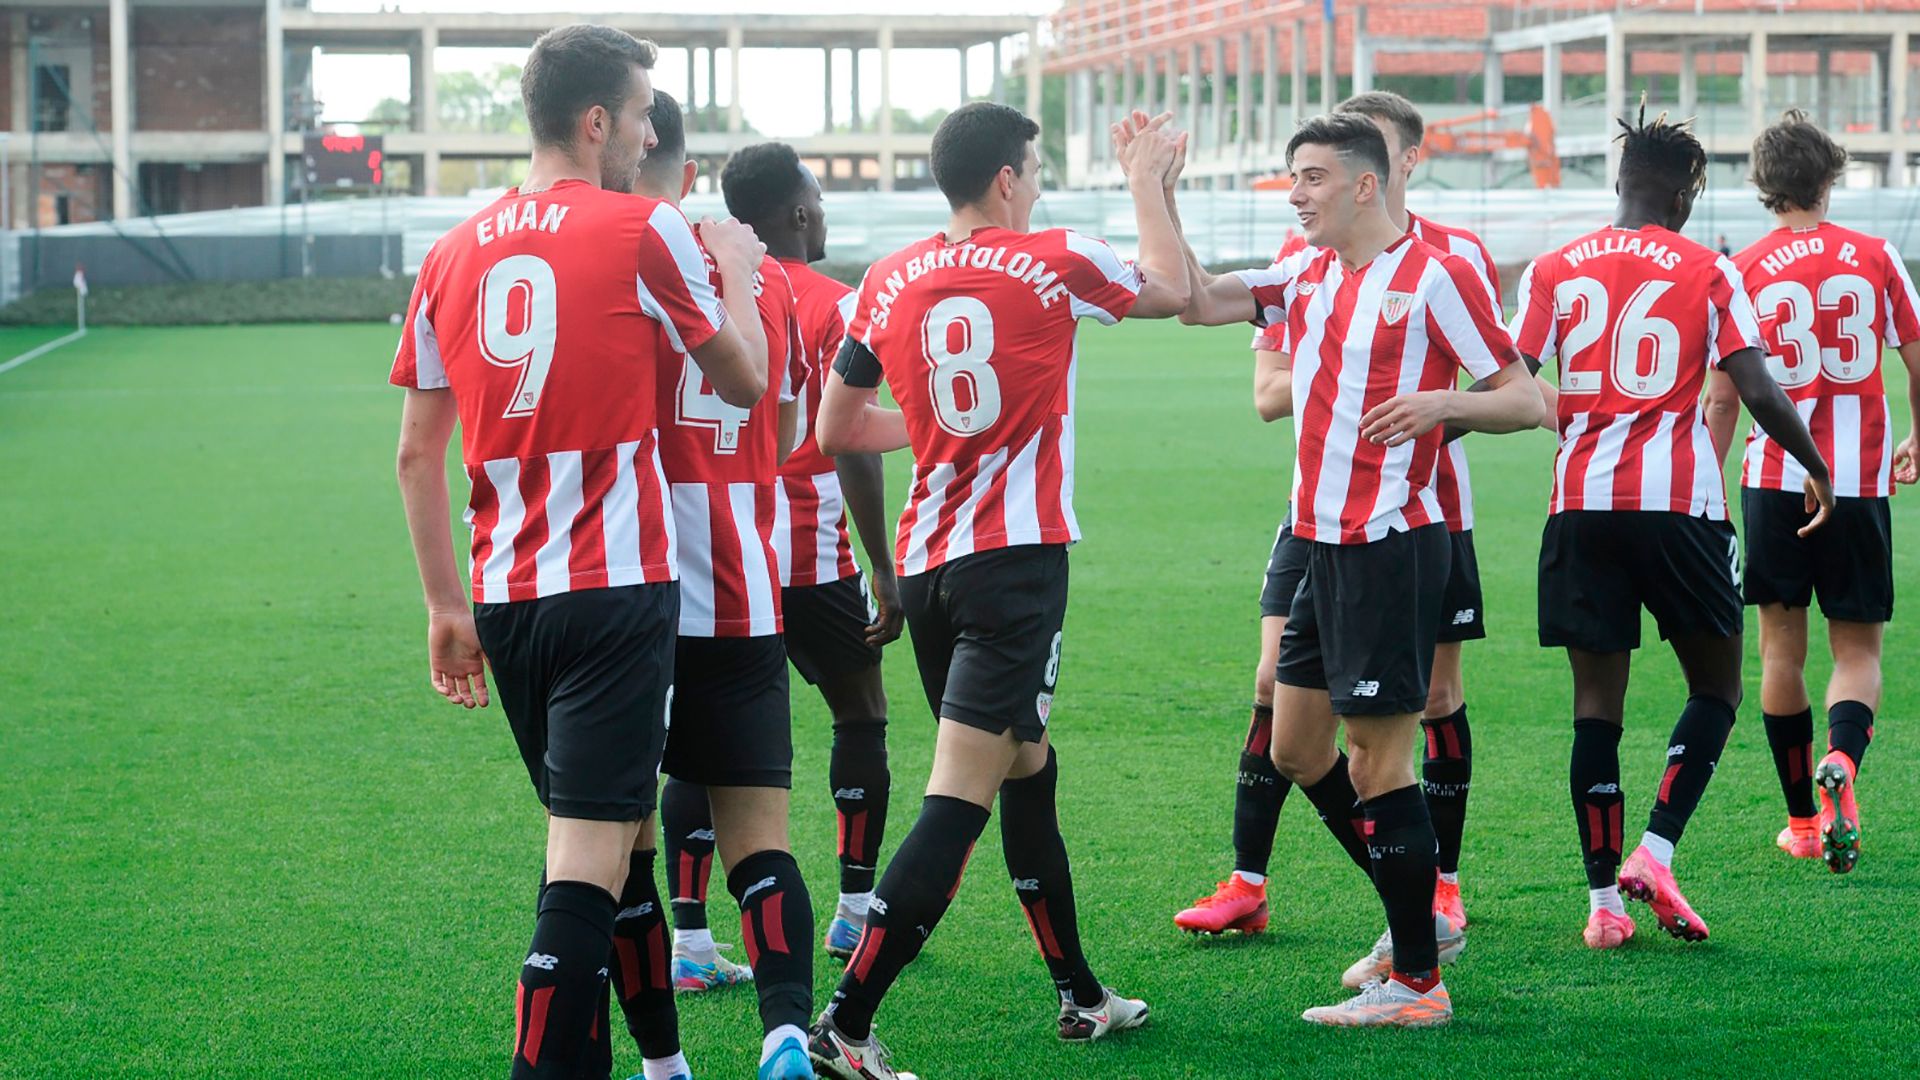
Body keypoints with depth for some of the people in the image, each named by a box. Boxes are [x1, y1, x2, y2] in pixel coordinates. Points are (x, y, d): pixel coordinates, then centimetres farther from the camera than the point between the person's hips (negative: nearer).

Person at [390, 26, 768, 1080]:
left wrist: (446, 607, 17)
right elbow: (744, 380, 6)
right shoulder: (644, 232, -7)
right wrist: (737, 269, 23)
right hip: (616, 592, -6)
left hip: (506, 598, 6)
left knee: (588, 840, 19)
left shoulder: (453, 254, 8)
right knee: (592, 864, -8)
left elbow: (417, 453, 11)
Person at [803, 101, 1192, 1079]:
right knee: (960, 798, -10)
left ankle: (1079, 994, 31)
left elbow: (836, 429, 13)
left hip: (925, 562, 7)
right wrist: (1148, 183, 27)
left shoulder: (887, 284, 6)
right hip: (1017, 558, -7)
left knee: (1028, 769, 21)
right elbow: (1171, 291, 13)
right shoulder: (1050, 263, -6)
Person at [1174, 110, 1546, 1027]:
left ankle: (1418, 983, 2)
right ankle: (1413, 912, 28)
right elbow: (1199, 301, 13)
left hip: (1390, 546, -9)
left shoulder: (1433, 276, -10)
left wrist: (1440, 403, -26)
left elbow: (1527, 399, -9)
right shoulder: (1307, 274, 12)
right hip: (1321, 541, 9)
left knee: (1379, 760, -6)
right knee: (1296, 750, 14)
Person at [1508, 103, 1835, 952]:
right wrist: (1818, 468, 8)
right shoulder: (1708, 272, 1)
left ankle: (1603, 900, 3)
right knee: (1715, 688, 12)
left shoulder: (1553, 270, 6)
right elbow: (1758, 393, -5)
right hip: (1680, 501, -2)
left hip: (1582, 505, 3)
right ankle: (1653, 853, -5)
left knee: (1596, 699, 6)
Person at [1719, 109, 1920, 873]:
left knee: (1782, 647, 11)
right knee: (1857, 649, 7)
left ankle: (1803, 820, 15)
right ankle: (1841, 761, -24)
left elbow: (1722, 399, -2)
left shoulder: (1744, 271, -3)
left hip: (1774, 480, 0)